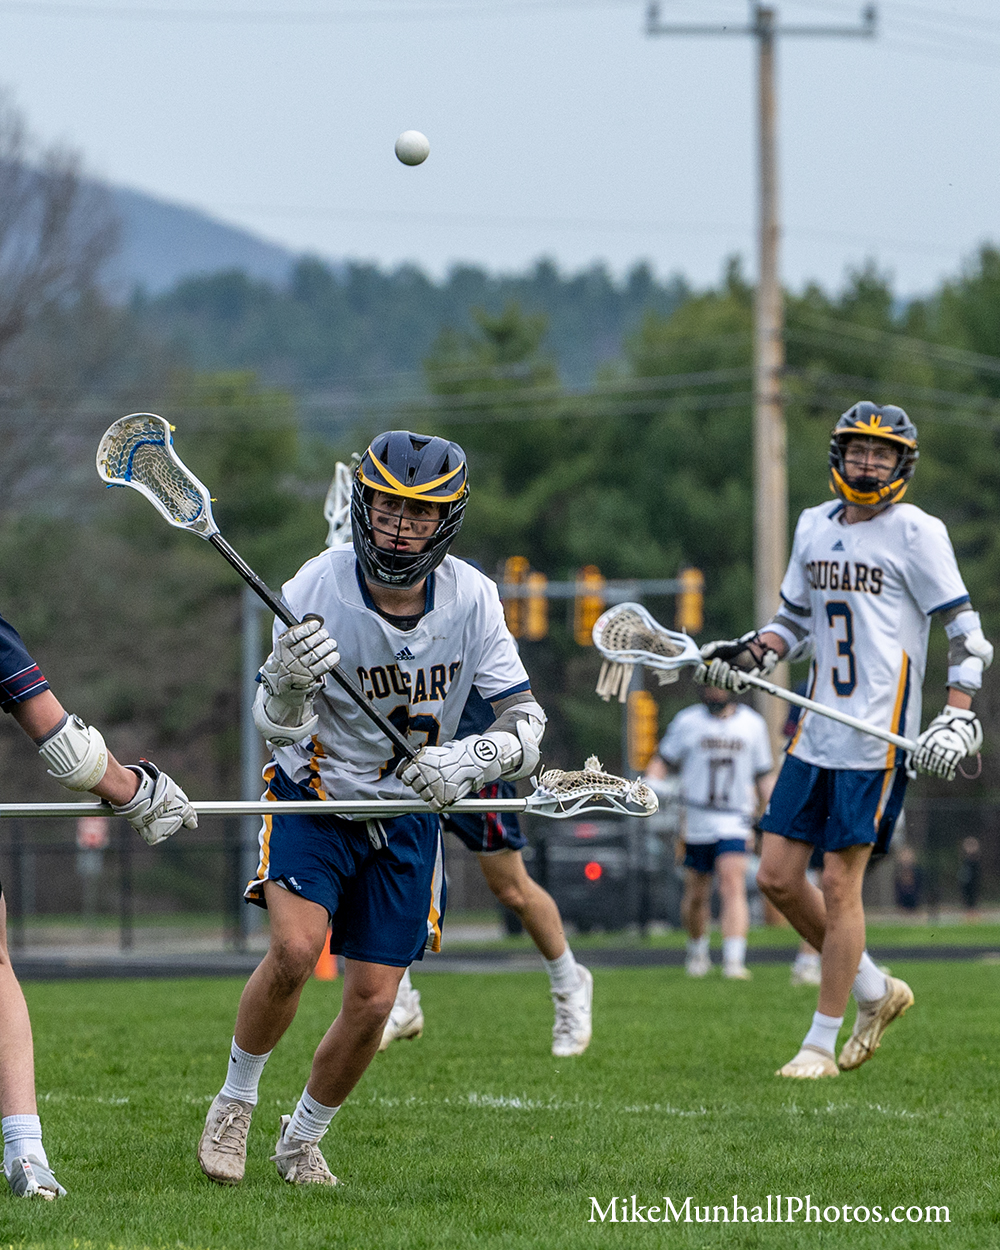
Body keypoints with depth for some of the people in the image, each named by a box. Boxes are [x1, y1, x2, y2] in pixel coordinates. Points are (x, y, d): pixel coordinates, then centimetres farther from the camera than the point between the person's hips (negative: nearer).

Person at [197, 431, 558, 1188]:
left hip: (409, 818, 2)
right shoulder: (318, 587, -19)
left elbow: (526, 724, -11)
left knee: (373, 1002, -1)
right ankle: (235, 1103, -2)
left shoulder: (471, 599, -14)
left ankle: (303, 1140, 24)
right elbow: (280, 727, -21)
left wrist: (472, 760, -32)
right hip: (317, 798, -2)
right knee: (296, 949, -25)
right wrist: (287, 683, -44)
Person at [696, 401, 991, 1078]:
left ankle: (822, 1043, 4)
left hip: (879, 738, -7)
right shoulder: (815, 526, 13)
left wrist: (958, 717, -17)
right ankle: (876, 991, 22)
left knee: (840, 884, -6)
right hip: (816, 734, 7)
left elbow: (964, 629, -6)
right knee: (779, 877, 4)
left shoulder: (916, 532, -6)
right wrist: (748, 656, 6)